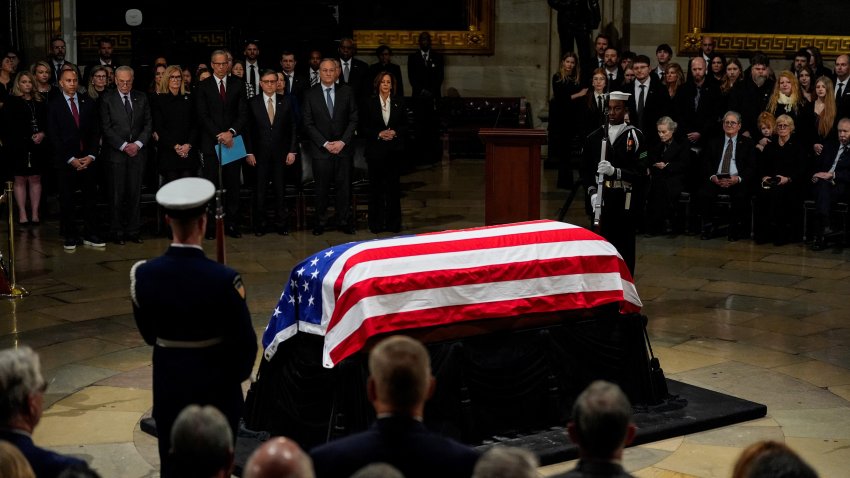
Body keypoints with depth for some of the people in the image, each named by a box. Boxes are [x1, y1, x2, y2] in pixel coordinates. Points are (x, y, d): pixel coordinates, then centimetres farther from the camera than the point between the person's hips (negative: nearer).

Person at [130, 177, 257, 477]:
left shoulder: (144, 274, -11)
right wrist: (237, 374, 6)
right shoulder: (223, 280, -22)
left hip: (168, 384, 3)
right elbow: (245, 342, -14)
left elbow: (148, 333, 3)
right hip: (216, 386, -3)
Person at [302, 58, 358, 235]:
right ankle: (320, 222, 11)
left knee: (343, 186, 3)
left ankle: (344, 221, 12)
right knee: (322, 187, 2)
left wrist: (343, 141, -7)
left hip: (343, 147, 1)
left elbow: (353, 119, 4)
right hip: (320, 149, -1)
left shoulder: (347, 92, 5)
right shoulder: (310, 95, 2)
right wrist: (325, 143, -8)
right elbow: (308, 124, 0)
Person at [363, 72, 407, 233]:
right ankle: (376, 223, 6)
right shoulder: (370, 104, 3)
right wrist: (378, 134, -13)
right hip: (376, 151, -1)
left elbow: (405, 126, 9)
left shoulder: (398, 104, 8)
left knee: (394, 185, 2)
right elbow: (364, 128, 2)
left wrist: (395, 132, -9)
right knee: (376, 186, 0)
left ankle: (393, 222, 9)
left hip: (395, 151, 1)